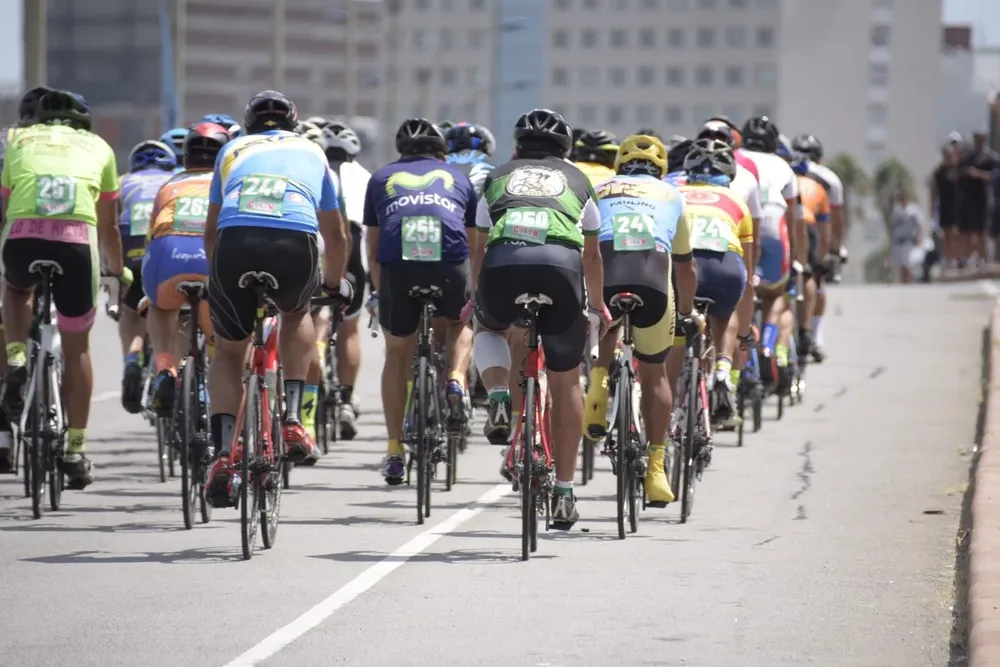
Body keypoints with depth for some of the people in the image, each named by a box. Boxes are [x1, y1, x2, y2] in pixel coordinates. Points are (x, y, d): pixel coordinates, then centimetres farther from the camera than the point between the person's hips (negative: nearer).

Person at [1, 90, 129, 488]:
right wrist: (119, 270, 52)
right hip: (77, 239, 0)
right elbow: (109, 226, 35)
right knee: (77, 347, 18)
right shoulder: (97, 146, 28)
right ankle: (76, 451, 18)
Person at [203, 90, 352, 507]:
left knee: (228, 352, 20)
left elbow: (211, 230, 37)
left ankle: (222, 452, 1)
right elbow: (336, 234, 40)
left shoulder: (232, 150, 32)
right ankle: (293, 419, 18)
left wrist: (218, 277, 53)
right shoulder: (311, 152, 33)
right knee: (296, 313, 34)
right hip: (296, 244, 0)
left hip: (235, 242, 0)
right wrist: (336, 283, 56)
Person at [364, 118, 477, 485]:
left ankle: (395, 451, 16)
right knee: (458, 323, 32)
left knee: (398, 354, 18)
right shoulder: (457, 177, 29)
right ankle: (455, 383, 5)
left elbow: (373, 250, 31)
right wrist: (474, 293, 49)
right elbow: (474, 243, 36)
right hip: (450, 262, 0)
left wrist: (380, 293, 45)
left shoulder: (381, 178, 28)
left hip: (398, 262, 0)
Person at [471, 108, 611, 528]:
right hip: (561, 264, 0)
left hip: (502, 262, 0)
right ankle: (563, 493, 17)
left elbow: (480, 249, 39)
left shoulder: (499, 178, 32)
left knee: (487, 327, 36)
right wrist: (598, 307, 58)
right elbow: (592, 255, 42)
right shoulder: (577, 180, 32)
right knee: (566, 382, 16)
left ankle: (498, 396, 6)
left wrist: (477, 299, 56)